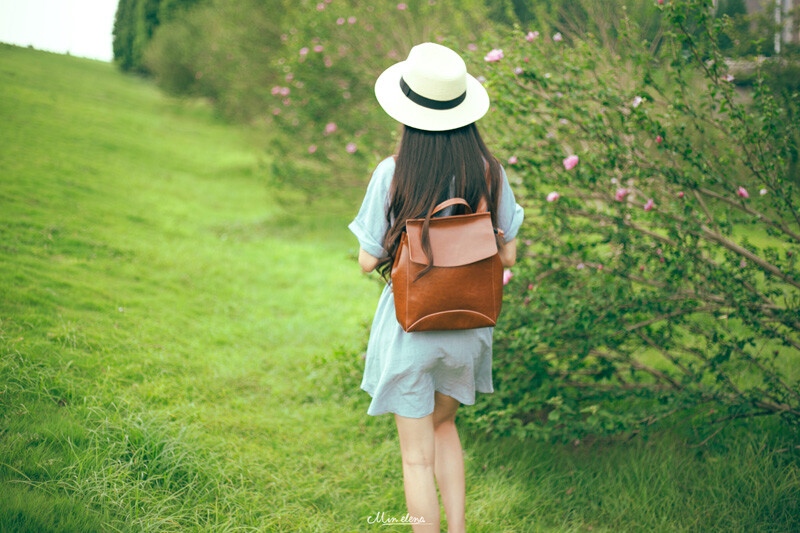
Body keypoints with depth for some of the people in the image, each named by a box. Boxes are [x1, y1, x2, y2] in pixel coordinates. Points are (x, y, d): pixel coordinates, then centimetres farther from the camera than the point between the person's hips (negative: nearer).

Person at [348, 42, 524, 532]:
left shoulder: (393, 175, -17)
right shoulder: (489, 171, -9)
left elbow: (368, 261, -10)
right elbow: (507, 256, -2)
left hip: (411, 325, -4)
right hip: (469, 324, 4)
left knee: (418, 457, 10)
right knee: (443, 424, 28)